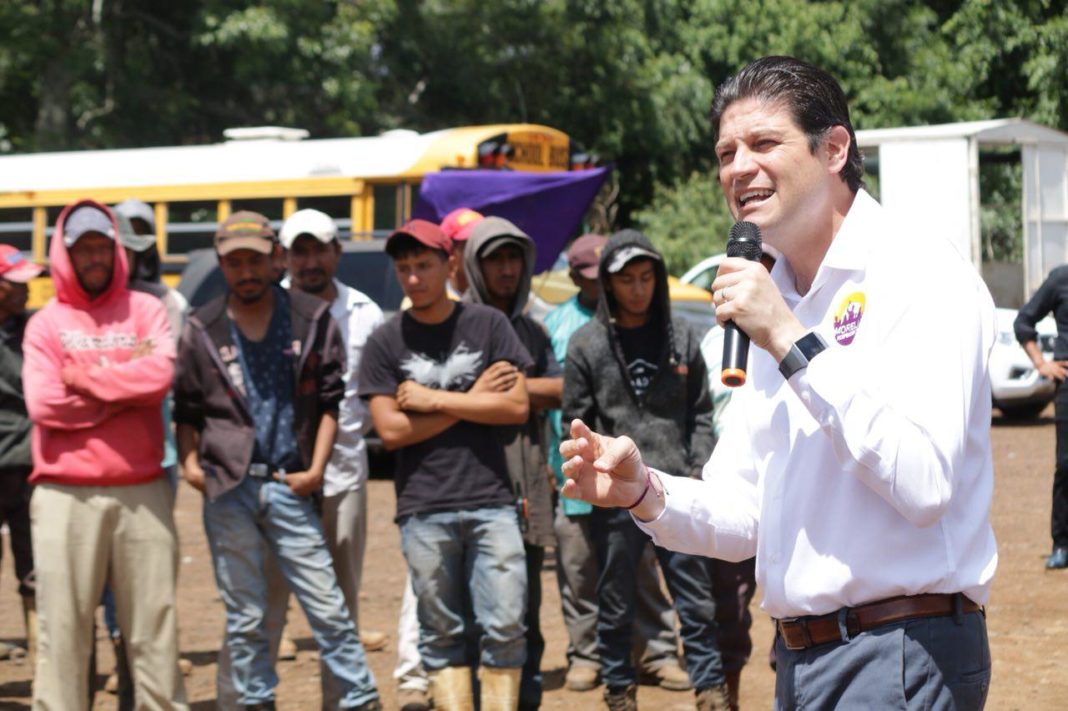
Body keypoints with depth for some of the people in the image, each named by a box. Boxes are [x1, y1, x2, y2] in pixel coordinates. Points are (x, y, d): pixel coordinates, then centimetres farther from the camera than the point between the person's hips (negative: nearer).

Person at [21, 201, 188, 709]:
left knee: (154, 619, 6)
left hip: (142, 491, 1)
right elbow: (43, 404, -9)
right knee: (63, 624, -1)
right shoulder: (46, 323, 6)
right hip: (66, 495, -1)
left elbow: (161, 374, -10)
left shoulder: (144, 310, 9)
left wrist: (87, 376, -6)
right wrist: (124, 387, -6)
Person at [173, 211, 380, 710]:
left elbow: (330, 400, 6)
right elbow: (185, 410, 12)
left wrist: (316, 468, -3)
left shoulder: (311, 320, 5)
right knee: (244, 616, 8)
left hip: (288, 485, -1)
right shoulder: (201, 330, 6)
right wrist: (190, 462, -3)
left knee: (328, 607, -2)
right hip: (227, 488, 1)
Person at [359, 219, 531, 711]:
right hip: (424, 509, 0)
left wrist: (432, 399, -5)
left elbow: (517, 407, -2)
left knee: (504, 627, -4)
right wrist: (471, 400, -3)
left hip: (490, 501, 0)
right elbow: (391, 430, -2)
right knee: (442, 634, 3)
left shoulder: (488, 325, 6)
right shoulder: (385, 343, 5)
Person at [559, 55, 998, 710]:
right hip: (799, 658, 8)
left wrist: (793, 344, -21)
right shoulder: (778, 301, 16)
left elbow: (925, 483, -24)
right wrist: (646, 494, -5)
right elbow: (744, 516, 15)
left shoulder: (920, 276, -10)